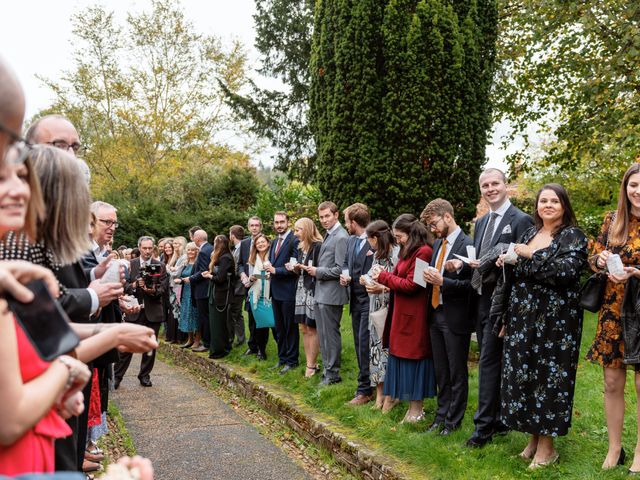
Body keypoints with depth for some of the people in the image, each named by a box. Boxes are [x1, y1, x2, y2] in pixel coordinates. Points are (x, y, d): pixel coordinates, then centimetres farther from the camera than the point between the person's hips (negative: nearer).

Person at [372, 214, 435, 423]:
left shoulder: (423, 252, -16)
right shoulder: (408, 251, 16)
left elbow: (411, 285, -18)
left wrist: (384, 277, -10)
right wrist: (384, 277, -1)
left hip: (413, 317, -9)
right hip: (403, 314, 9)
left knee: (412, 358, -1)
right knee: (404, 357, 11)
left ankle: (416, 410, 10)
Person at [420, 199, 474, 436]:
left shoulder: (468, 245, -14)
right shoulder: (437, 244, 12)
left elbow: (472, 284, -17)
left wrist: (442, 281, -24)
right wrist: (429, 277, 0)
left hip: (456, 318, -7)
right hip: (436, 313, 8)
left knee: (457, 372, 7)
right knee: (440, 371, 17)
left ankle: (453, 420, 19)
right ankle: (442, 414, 30)